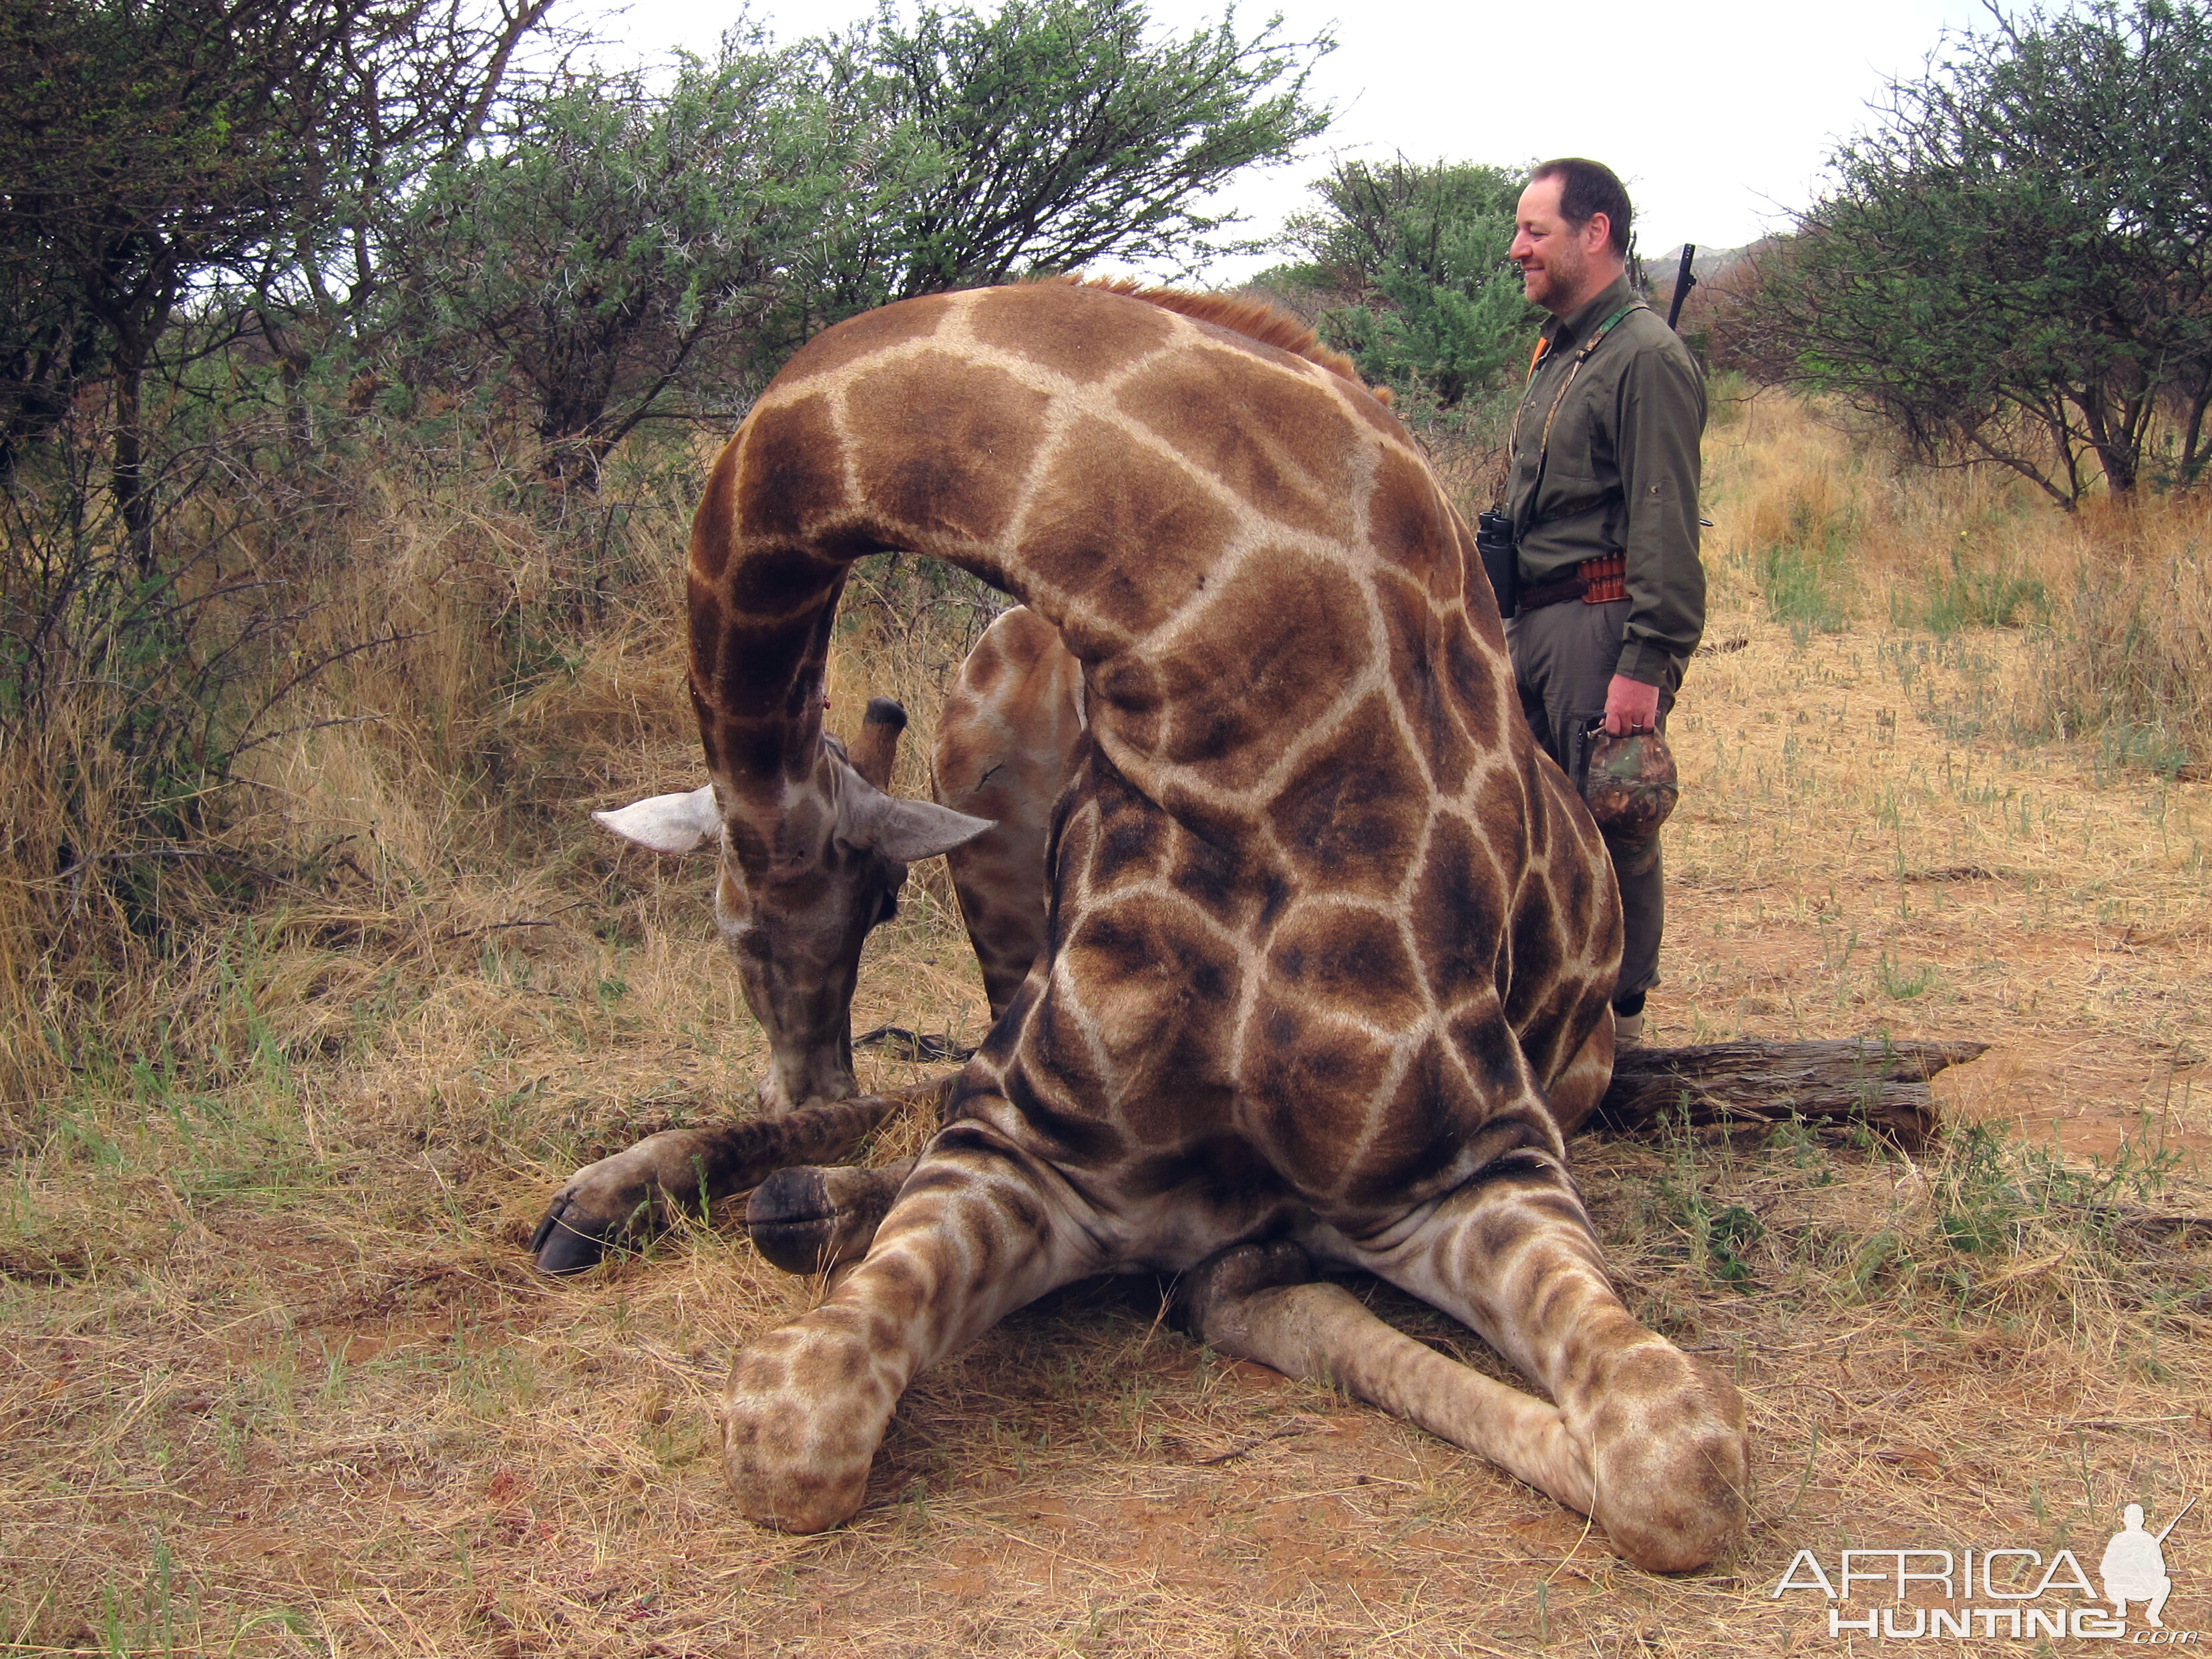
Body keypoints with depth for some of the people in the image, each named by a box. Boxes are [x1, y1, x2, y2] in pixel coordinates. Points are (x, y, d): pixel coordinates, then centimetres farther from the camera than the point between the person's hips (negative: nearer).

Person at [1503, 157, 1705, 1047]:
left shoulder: (1646, 357, -11)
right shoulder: (1557, 352, 18)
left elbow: (1666, 528, -18)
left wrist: (1644, 664, -23)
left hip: (1601, 622, -9)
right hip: (1535, 622, 9)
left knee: (1612, 829, -3)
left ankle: (1617, 1020, 8)